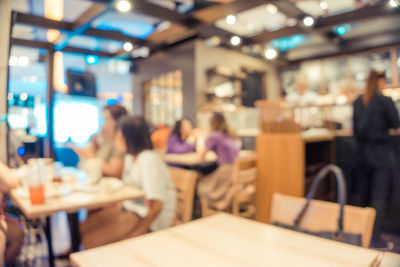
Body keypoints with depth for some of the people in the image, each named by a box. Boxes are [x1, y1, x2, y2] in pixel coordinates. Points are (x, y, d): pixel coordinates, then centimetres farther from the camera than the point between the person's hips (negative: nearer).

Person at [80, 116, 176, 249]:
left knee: (90, 240, -16)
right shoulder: (130, 157, 8)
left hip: (149, 220, -9)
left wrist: (134, 235, -19)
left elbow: (156, 206, -24)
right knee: (82, 229, 0)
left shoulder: (149, 161, -22)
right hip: (131, 208, 9)